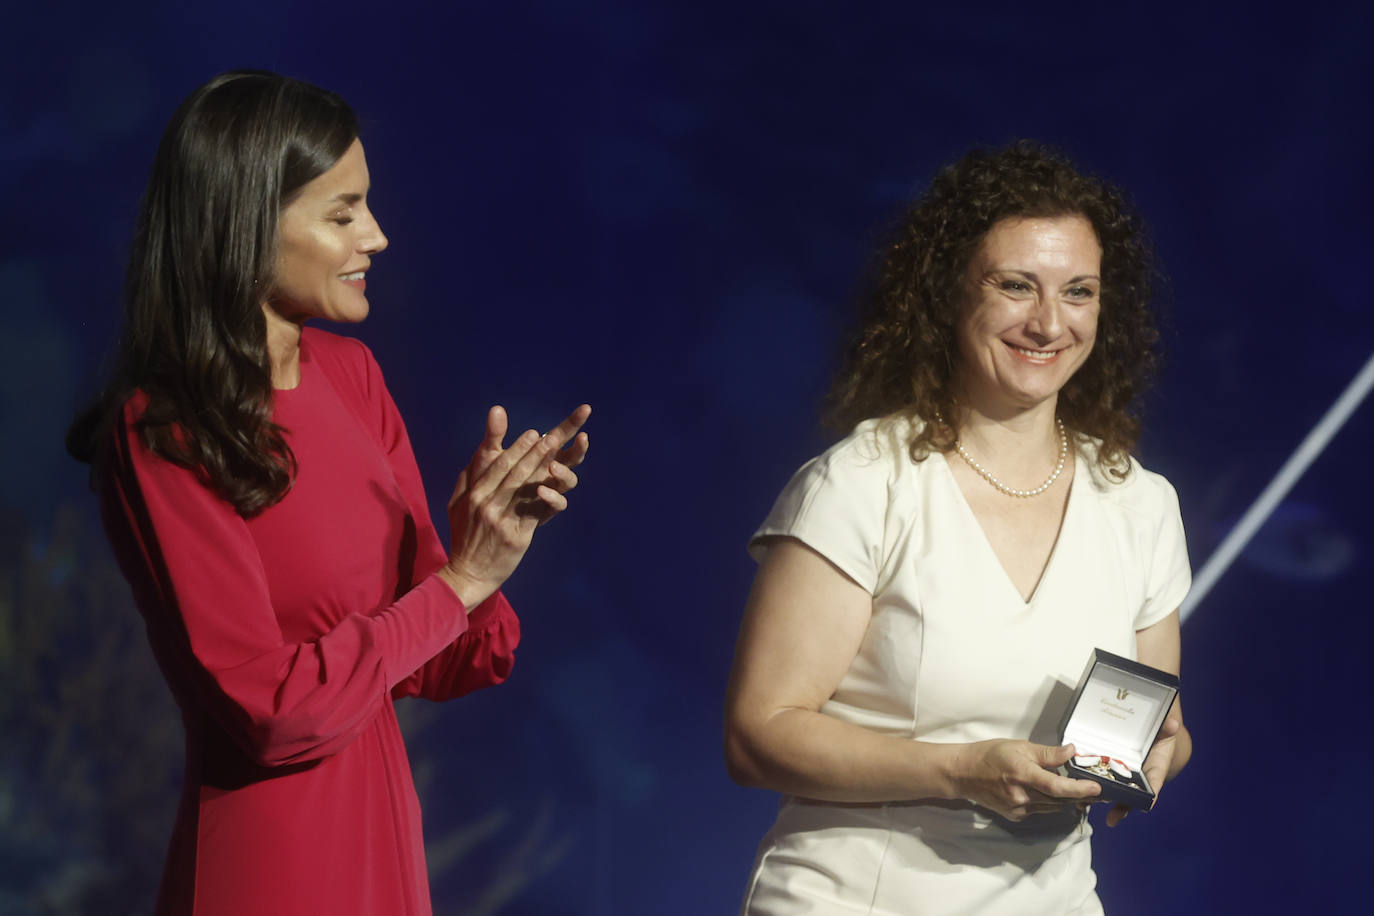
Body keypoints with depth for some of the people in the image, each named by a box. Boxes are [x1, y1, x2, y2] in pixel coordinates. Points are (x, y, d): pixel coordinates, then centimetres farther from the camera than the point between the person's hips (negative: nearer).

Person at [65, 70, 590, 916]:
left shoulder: (352, 374, 3)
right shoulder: (161, 434, -17)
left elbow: (434, 669, 4)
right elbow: (271, 709, -19)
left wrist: (497, 529, -13)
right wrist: (461, 579, -17)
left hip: (386, 844, 7)